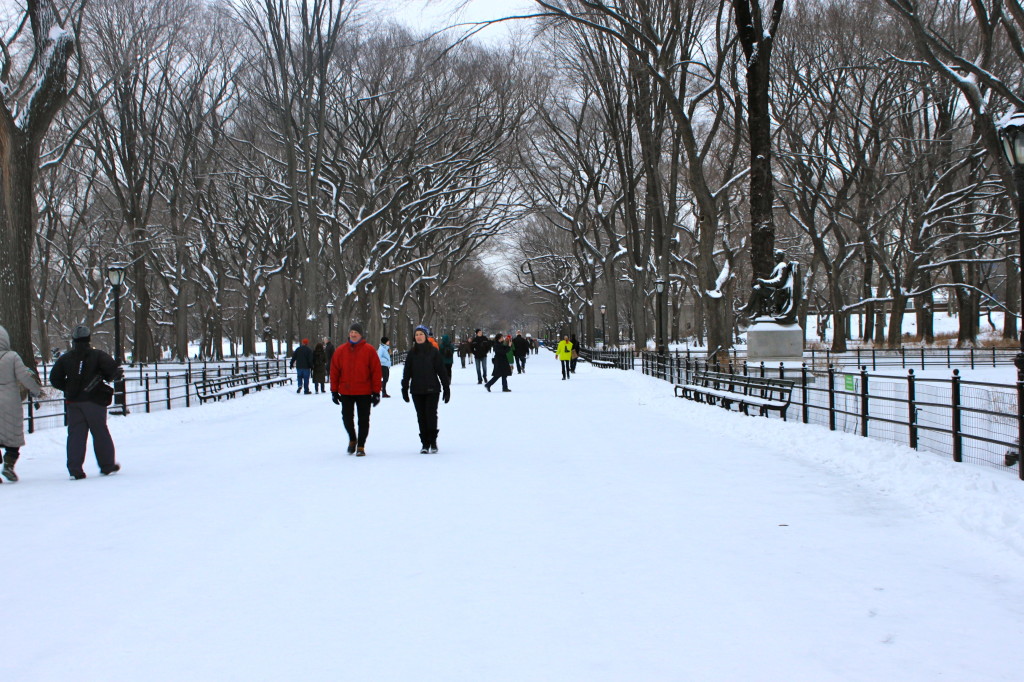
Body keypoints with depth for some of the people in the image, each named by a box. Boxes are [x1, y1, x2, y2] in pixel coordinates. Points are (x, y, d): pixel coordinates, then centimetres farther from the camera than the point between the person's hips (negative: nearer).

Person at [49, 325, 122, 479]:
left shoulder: (65, 358, 5)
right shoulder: (97, 355, -5)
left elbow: (55, 379, 6)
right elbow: (112, 370, -18)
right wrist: (117, 375, 5)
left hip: (73, 402, 2)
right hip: (94, 401, -2)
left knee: (75, 434, 4)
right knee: (100, 433, 8)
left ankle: (75, 469, -4)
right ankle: (107, 465, 14)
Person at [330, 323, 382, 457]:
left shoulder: (369, 350, -3)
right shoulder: (340, 351, 4)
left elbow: (376, 371, -3)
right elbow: (334, 371, 7)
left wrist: (376, 392, -7)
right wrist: (334, 391, 3)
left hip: (364, 393, -2)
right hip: (346, 392, 2)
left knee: (363, 420, 3)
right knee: (347, 418, 7)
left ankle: (361, 446, 13)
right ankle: (352, 439, 31)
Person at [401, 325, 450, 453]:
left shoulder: (434, 352, 0)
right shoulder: (412, 353, 7)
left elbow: (442, 371, 1)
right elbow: (406, 373, 11)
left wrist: (446, 388, -1)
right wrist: (404, 389, 8)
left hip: (432, 390, -3)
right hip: (417, 391, 3)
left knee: (431, 414, -9)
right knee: (421, 417, 4)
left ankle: (433, 441, 4)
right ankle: (425, 444, 10)